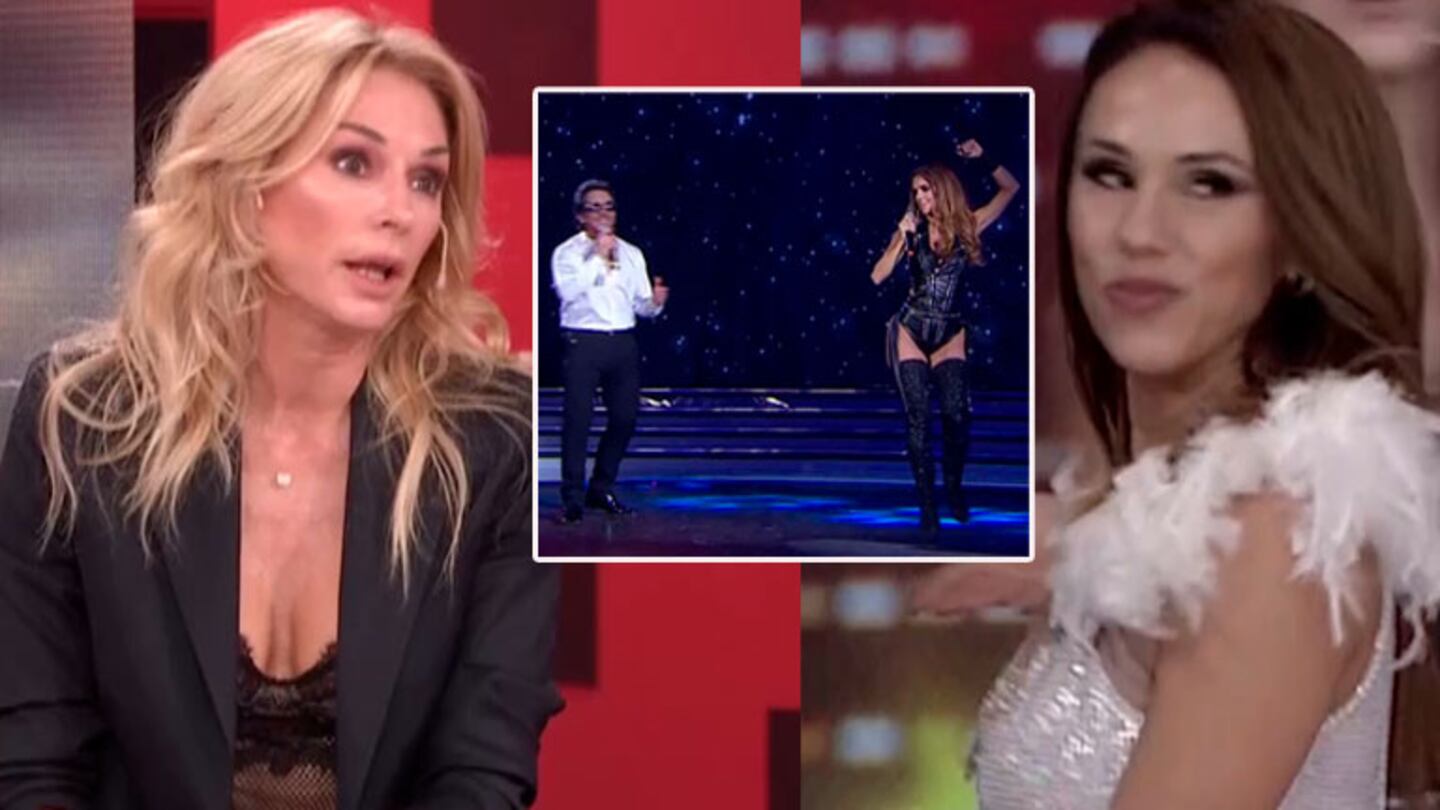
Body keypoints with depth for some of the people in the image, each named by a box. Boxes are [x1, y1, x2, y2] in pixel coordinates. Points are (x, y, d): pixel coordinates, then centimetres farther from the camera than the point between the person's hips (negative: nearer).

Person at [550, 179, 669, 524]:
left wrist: (655, 301, -9)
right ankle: (573, 498, 1)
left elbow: (641, 305, 14)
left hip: (623, 341, 5)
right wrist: (598, 256, -17)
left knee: (625, 418, 7)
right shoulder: (567, 253, 0)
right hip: (584, 342, -5)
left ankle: (602, 489, 24)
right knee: (578, 419, -6)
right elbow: (569, 291, -18)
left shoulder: (631, 254, 15)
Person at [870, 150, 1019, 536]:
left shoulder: (968, 226, -1)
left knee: (957, 414, -13)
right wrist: (902, 240, -17)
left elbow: (1011, 188, 2)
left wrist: (984, 159, -10)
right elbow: (878, 276, -7)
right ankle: (927, 504, -1)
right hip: (910, 332, 0)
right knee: (918, 417, -6)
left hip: (950, 335, 0)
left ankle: (954, 487, 11)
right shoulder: (912, 229, -1)